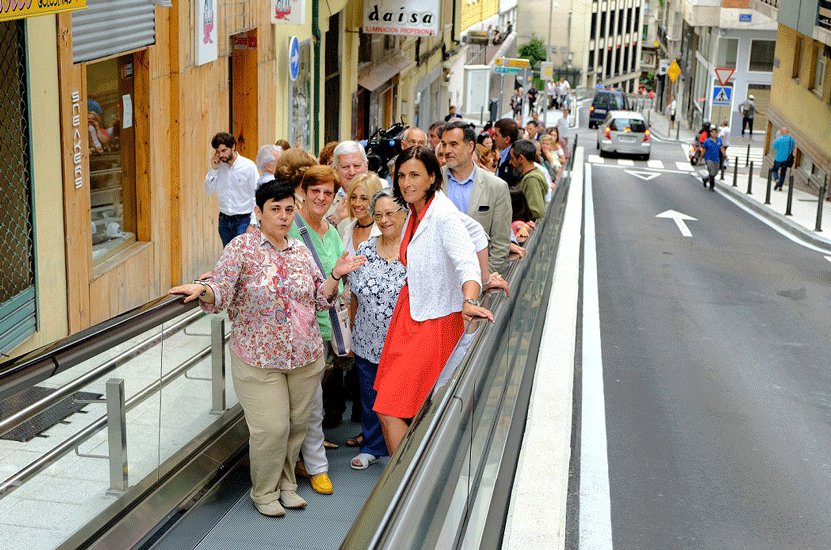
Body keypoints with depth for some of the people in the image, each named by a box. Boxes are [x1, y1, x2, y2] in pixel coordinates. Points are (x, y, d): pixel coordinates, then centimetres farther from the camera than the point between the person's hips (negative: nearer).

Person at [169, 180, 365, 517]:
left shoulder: (301, 252, 8)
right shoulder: (242, 248, -7)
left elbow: (319, 300, 14)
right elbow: (220, 293, -15)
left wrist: (335, 276, -1)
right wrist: (201, 289, -35)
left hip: (305, 357, 5)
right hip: (258, 360, -5)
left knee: (297, 424, 12)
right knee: (271, 429, -5)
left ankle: (286, 483, 33)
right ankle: (264, 492, 18)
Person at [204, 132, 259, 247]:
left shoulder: (248, 166, -9)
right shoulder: (218, 166, 4)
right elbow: (209, 191, 7)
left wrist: (253, 223, -14)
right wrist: (213, 169, -4)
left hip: (243, 220, -5)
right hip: (224, 220, 5)